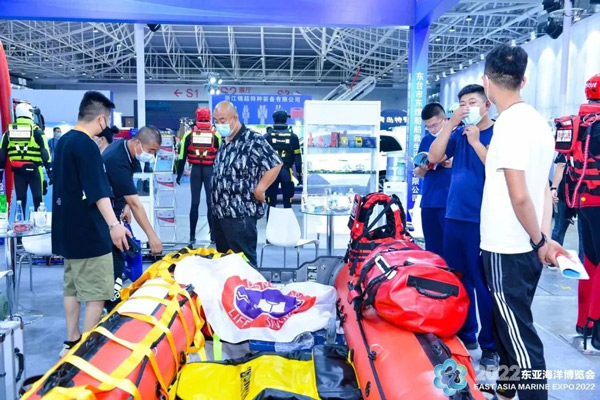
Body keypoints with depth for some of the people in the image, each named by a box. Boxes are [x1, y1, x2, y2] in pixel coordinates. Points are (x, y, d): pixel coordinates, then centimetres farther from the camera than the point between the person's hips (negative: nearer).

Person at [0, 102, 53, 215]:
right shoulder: (36, 131, -3)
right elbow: (45, 153, -7)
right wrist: (50, 172, -6)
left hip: (17, 171, 3)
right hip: (34, 170, -3)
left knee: (20, 200, 12)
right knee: (37, 199, 5)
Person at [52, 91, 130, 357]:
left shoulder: (63, 141, 12)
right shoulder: (86, 145, -17)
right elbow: (98, 190, -27)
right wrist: (114, 223, -33)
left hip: (67, 229, 10)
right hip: (88, 232, -10)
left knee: (72, 287, 17)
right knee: (96, 294, -2)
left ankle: (72, 343, 26)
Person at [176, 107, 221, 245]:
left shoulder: (189, 134, 3)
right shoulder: (216, 134, -1)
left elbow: (182, 156, 2)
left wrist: (179, 174, 7)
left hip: (195, 170, 2)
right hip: (210, 170, -1)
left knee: (194, 203, 7)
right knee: (211, 203, 5)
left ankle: (192, 236, 9)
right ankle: (213, 234, 9)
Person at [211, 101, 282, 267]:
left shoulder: (253, 140, -14)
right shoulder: (225, 142, 14)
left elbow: (275, 164, -18)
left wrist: (259, 190, -17)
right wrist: (217, 206, 17)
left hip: (241, 213, -9)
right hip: (219, 211, 9)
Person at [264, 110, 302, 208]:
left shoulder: (267, 136, -3)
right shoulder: (293, 136, -2)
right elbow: (297, 157, -1)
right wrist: (299, 173, 6)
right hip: (287, 172, 0)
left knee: (271, 200, 8)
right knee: (287, 200, 8)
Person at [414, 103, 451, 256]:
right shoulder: (426, 140, 13)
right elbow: (418, 173, 17)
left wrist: (454, 163, -21)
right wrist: (423, 168, -5)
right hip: (428, 202, 5)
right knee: (432, 249, 11)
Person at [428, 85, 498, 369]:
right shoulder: (458, 133, 11)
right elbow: (434, 157, -1)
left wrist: (475, 141, -14)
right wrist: (451, 124, -6)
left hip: (483, 220, -5)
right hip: (454, 216, 5)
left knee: (485, 284, 1)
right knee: (457, 280, 14)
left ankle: (490, 345, 14)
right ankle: (464, 335, 29)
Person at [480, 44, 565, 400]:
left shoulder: (510, 123, -18)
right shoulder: (537, 120, 10)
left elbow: (519, 195, -22)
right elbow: (544, 189, 12)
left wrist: (540, 241, -10)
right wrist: (543, 239, 9)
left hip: (507, 249, -9)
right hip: (527, 247, 9)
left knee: (519, 333, 1)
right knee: (511, 323, 22)